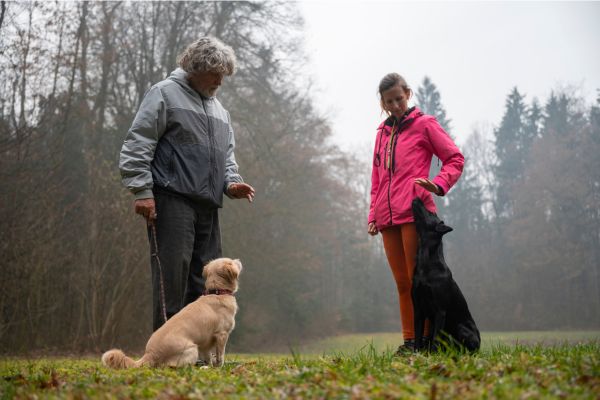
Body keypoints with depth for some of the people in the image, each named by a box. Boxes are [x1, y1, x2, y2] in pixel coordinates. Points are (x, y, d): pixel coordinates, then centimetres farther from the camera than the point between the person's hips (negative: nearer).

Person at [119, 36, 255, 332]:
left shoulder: (219, 111, 23)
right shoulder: (165, 94, 0)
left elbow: (226, 155, 27)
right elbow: (137, 145, -7)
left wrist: (231, 183, 6)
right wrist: (142, 191, -15)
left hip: (208, 206, 8)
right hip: (172, 200, -8)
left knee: (204, 280, 9)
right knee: (173, 274, -11)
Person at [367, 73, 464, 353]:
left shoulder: (424, 124, 5)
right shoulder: (382, 132, 21)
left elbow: (455, 158, 2)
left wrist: (439, 185, -15)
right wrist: (373, 214, 14)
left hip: (415, 213, -6)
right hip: (388, 218, 6)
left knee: (418, 279, -7)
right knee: (402, 282, 6)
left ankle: (427, 338, -2)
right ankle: (409, 340, 9)